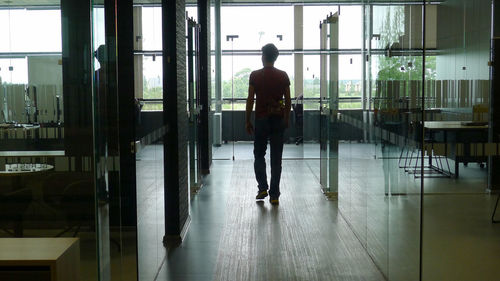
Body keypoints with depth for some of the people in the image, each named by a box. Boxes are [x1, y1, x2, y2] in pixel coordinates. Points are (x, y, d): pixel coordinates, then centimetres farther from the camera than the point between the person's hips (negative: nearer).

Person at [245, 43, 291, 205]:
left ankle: (262, 187, 4)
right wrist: (286, 119, 15)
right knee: (276, 158, 5)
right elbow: (288, 101, 3)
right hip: (278, 119, 2)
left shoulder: (255, 76, -5)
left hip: (261, 119, -2)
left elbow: (250, 100, -5)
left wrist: (248, 121, 3)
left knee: (259, 155, 15)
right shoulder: (283, 76, 1)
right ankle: (274, 195, 5)